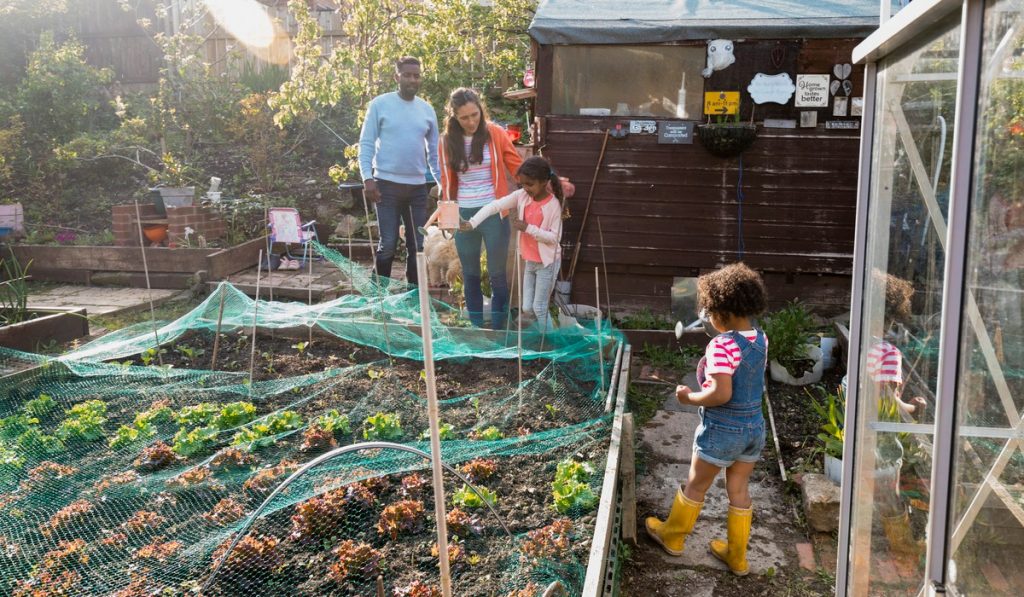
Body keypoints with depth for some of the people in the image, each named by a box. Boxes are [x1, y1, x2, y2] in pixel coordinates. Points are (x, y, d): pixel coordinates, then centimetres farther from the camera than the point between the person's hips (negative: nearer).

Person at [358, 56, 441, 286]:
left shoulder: (427, 109, 10)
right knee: (388, 245, -2)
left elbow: (434, 150, 15)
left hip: (418, 186, 4)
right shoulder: (380, 104, -3)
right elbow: (366, 144, -4)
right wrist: (367, 178, -13)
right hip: (387, 184, -4)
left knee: (418, 246, 8)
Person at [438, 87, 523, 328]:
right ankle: (476, 328, 25)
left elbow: (518, 168, -4)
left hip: (494, 213, -2)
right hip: (463, 216, 2)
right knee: (470, 274, 12)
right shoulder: (447, 141, 2)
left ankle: (498, 330, 16)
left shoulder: (495, 134, -4)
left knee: (497, 273, 4)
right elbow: (446, 182, 8)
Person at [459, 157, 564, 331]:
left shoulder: (553, 204, -18)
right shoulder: (521, 196, -5)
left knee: (539, 307, -2)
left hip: (547, 262, -6)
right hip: (529, 261, 6)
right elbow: (494, 205, -12)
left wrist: (528, 228, -26)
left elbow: (555, 237, -18)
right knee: (527, 308, 10)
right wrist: (472, 223, -23)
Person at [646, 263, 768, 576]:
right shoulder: (761, 340, -1)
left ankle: (672, 536, 35)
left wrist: (689, 397, -15)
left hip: (722, 430, -6)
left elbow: (721, 393, -30)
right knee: (739, 491, 19)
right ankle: (737, 556, 31)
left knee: (695, 486, 15)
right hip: (754, 427, 7)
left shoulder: (722, 345, -25)